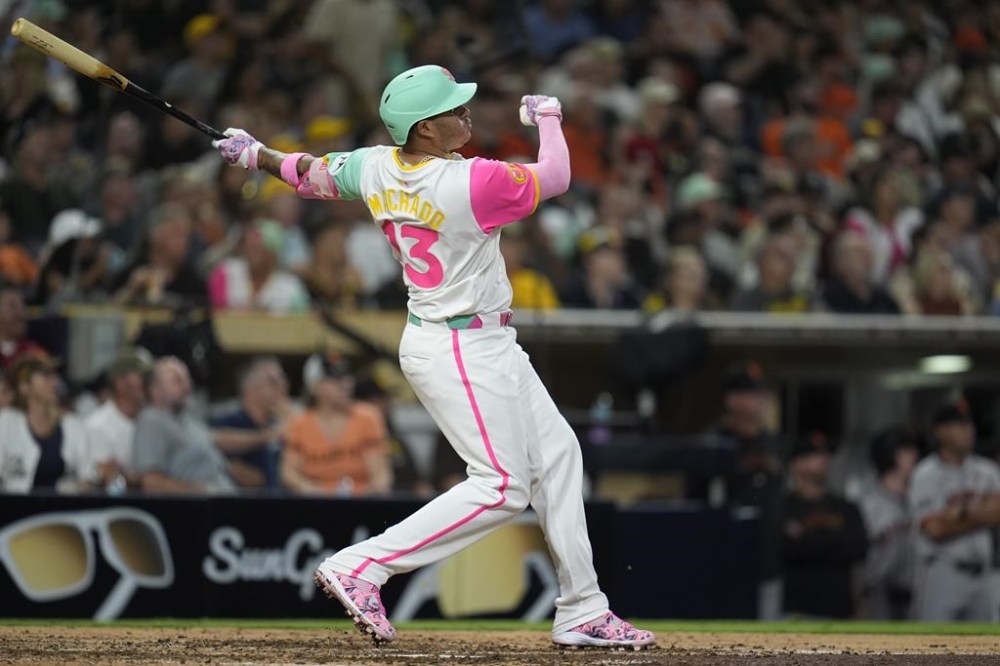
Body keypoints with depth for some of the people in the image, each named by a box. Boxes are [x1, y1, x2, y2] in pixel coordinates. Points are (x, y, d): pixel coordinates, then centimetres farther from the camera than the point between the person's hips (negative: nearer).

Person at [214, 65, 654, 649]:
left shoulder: (375, 168, -4)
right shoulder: (471, 183, -25)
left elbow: (311, 175, 11)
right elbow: (555, 177, -11)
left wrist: (257, 154, 29)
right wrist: (548, 116, 7)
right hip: (464, 351, -10)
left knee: (557, 454, 13)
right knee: (502, 486, -7)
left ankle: (583, 613, 18)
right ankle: (361, 567, -9)